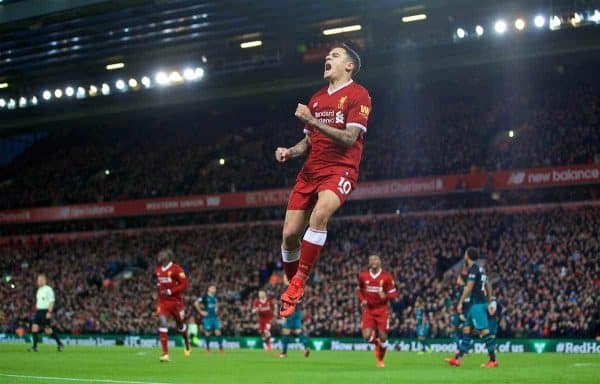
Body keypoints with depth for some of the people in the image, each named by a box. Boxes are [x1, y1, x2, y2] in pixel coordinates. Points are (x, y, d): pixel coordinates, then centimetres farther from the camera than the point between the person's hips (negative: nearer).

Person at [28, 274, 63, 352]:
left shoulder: (48, 289, -9)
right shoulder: (39, 290, 16)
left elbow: (51, 301, -14)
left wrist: (49, 312, -21)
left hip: (46, 311, -8)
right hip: (39, 311, 8)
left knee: (48, 330, -5)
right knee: (34, 327, -5)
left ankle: (59, 344, 10)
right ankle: (34, 347, -3)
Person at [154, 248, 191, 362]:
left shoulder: (176, 269, -14)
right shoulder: (158, 270, 6)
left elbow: (185, 284, -16)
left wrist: (170, 291, -21)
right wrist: (160, 291, 10)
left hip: (176, 301, -4)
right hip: (163, 302, 4)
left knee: (180, 325, 14)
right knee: (162, 324, -14)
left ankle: (187, 342, 46)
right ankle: (165, 354, -16)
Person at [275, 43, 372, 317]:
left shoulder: (358, 95, -2)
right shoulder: (316, 98, 20)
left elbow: (349, 138, -14)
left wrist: (313, 120, -21)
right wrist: (289, 152, 5)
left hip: (340, 169, -7)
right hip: (310, 171, 7)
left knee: (320, 213, -35)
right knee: (290, 234, -1)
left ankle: (298, 283, -28)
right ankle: (292, 289, 19)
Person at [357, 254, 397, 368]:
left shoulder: (386, 276, -6)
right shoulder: (363, 276, 1)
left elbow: (393, 293, -2)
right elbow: (359, 290, 16)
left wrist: (385, 296, -24)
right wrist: (362, 300, -3)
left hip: (382, 310, -1)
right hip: (368, 309, 1)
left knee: (383, 337, 0)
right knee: (367, 336, -14)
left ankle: (380, 360, 25)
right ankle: (376, 342, 24)